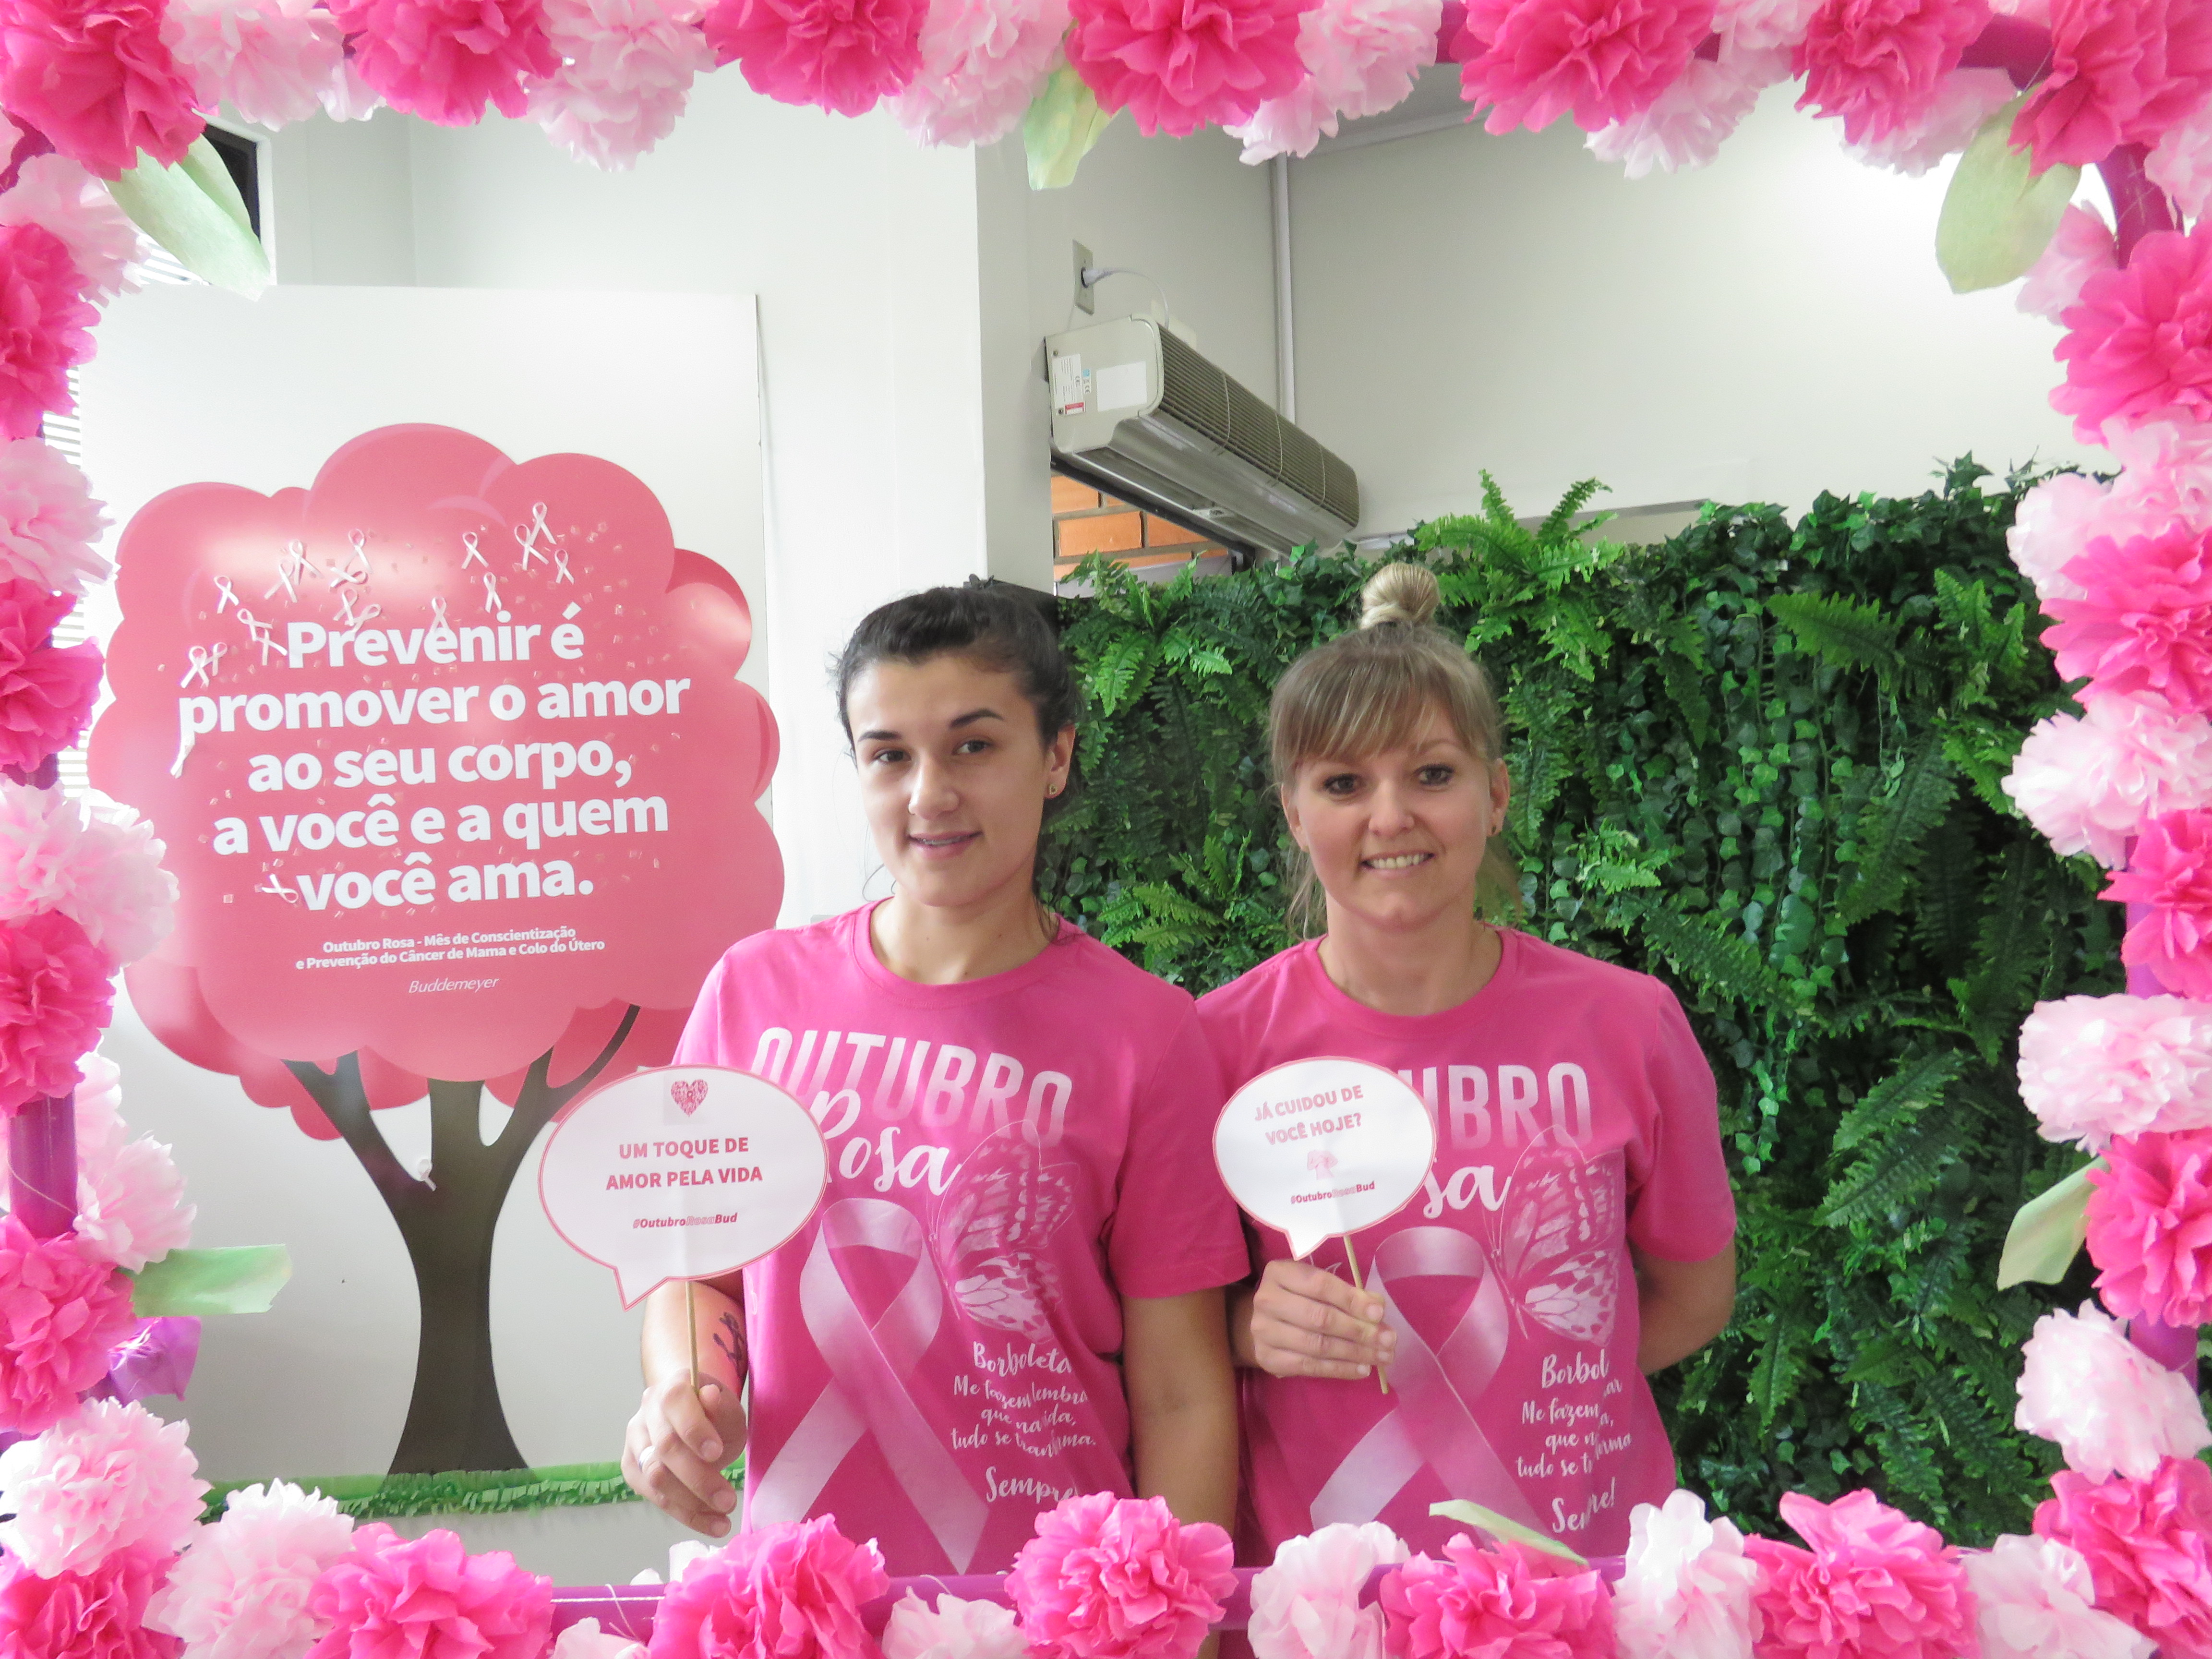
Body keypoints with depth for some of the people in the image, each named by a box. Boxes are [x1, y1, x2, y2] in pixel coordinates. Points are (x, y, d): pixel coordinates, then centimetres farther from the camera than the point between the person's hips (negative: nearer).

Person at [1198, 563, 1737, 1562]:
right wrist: (1255, 1329, -21)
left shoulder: (1627, 1026, -10)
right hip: (1311, 1578, 0)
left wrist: (1538, 1382, -9)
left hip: (1583, 1559, 1)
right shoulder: (1223, 1044, -13)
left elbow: (1695, 1291, 4)